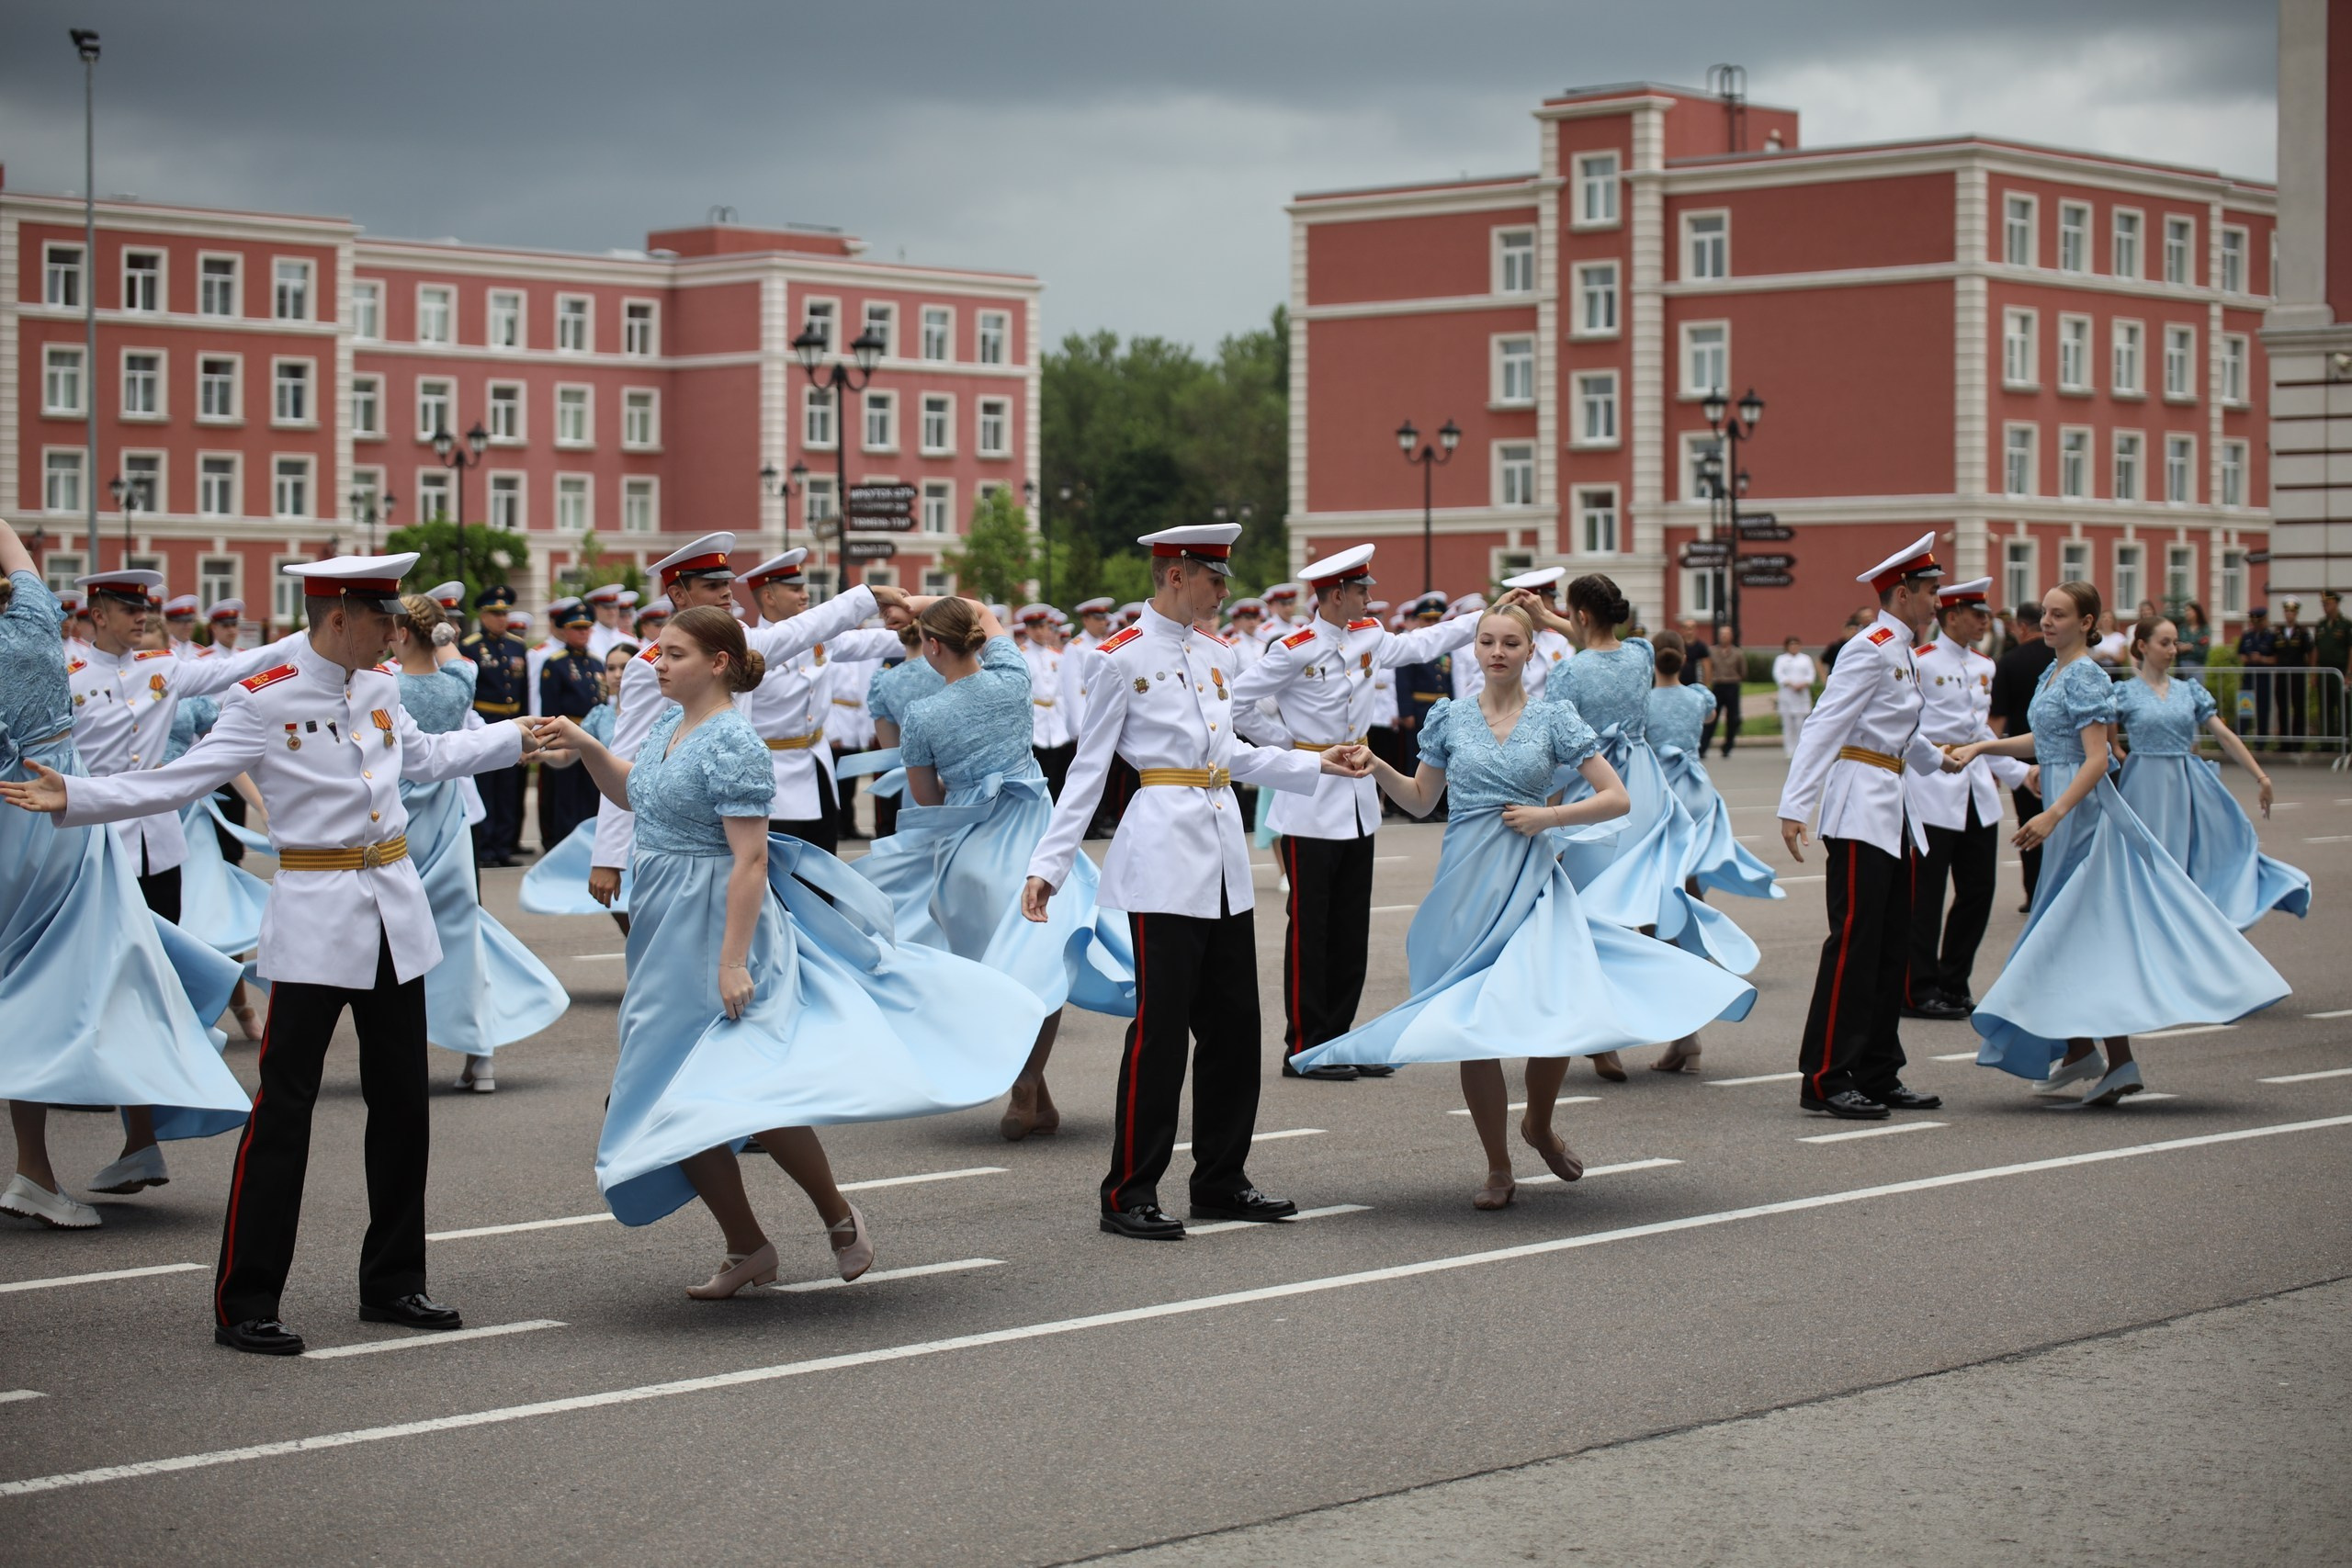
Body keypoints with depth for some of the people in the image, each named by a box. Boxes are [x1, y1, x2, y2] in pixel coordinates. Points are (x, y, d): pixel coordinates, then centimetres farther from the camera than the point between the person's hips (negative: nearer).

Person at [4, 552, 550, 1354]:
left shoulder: (378, 686, 9)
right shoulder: (263, 699, -11)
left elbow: (424, 755, 26)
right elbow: (180, 780, -13)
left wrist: (520, 737, 32)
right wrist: (72, 798, -24)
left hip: (394, 910, 7)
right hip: (315, 916, -7)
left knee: (401, 1104, 12)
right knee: (283, 1110, -7)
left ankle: (393, 1282, 24)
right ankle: (245, 1303, -1)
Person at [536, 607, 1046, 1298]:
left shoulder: (732, 744, -17)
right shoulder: (670, 725, 9)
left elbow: (751, 859, -21)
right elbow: (631, 791, 29)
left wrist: (732, 961, -25)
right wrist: (584, 746, 11)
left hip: (718, 927, -9)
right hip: (663, 937, 9)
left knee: (747, 1090, -14)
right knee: (676, 1103, 9)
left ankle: (837, 1214, 9)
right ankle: (747, 1249, 19)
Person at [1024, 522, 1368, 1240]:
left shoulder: (1217, 656, 14)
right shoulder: (1121, 660, -6)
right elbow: (1088, 770, -5)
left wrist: (1319, 765, 12)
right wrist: (1048, 864, -9)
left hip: (1223, 854, 8)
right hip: (1163, 856, -8)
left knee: (1234, 1021, 9)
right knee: (1160, 1024, -8)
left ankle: (1220, 1179, 19)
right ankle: (1129, 1194, -2)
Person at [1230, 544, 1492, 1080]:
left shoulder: (1368, 638, 6)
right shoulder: (1294, 652, -13)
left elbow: (1425, 643, 17)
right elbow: (1234, 699, -11)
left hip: (1358, 802, 7)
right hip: (1311, 806, -7)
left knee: (1352, 929, 10)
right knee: (1309, 926, -2)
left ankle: (1337, 1040, 17)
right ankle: (1303, 1048, 4)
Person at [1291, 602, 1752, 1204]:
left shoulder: (1554, 718, 2)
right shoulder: (1449, 718, 7)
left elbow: (1617, 798, 0)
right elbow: (1420, 800, 16)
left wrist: (1549, 815, -10)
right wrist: (1378, 768, -1)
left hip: (1533, 880, -1)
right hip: (1467, 883, 1)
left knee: (1555, 1010, -13)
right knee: (1475, 1024, -1)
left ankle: (1539, 1122, 19)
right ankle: (1498, 1170, 12)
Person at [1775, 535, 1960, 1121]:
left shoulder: (1904, 655, 18)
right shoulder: (1871, 650, -11)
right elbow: (1824, 726, -18)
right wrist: (1794, 808, -24)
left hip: (1894, 810, 10)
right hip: (1860, 810, -10)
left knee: (1892, 946, 11)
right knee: (1854, 942, -11)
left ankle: (1878, 1076, 16)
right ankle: (1825, 1080, -10)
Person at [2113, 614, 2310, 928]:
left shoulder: (2189, 691, 8)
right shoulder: (2125, 693, -2)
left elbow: (2225, 735, 6)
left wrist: (2260, 776, 2)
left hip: (2189, 786, 3)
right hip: (2146, 789, -3)